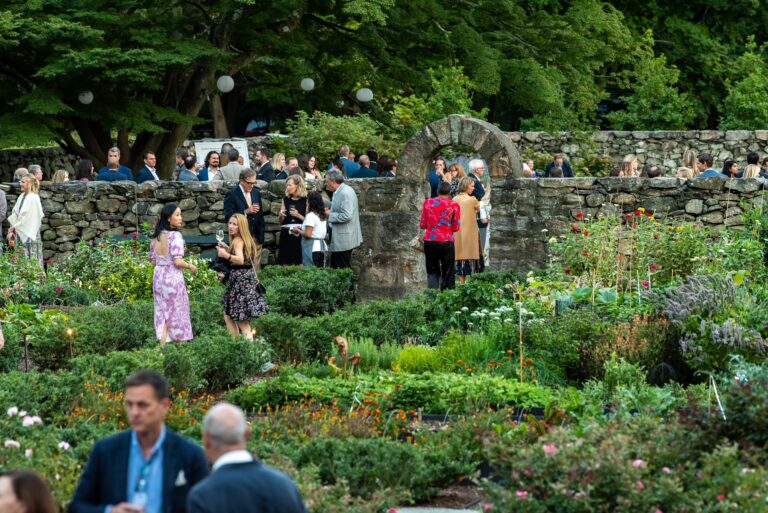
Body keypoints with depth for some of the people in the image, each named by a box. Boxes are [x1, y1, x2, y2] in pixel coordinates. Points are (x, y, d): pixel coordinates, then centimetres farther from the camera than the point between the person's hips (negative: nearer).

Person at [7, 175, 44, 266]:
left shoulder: (33, 198, -12)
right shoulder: (22, 197, 11)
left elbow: (27, 217, -14)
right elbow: (15, 215, 11)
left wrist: (14, 227, -7)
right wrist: (12, 229, -1)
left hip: (29, 234, -7)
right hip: (20, 234, 7)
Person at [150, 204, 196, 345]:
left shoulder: (156, 236, 6)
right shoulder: (175, 235, -15)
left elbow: (153, 260, 10)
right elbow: (178, 261, -20)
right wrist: (190, 266, -3)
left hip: (158, 276, 6)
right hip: (173, 277, -6)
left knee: (162, 313, 11)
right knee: (176, 313, 5)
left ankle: (163, 344, 9)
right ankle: (180, 342, 11)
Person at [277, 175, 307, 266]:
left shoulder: (305, 200, -1)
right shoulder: (285, 199, 9)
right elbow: (280, 221, 14)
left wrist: (298, 215, -18)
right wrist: (281, 215, -7)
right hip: (286, 234, 3)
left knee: (299, 264, -4)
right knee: (285, 263, 2)